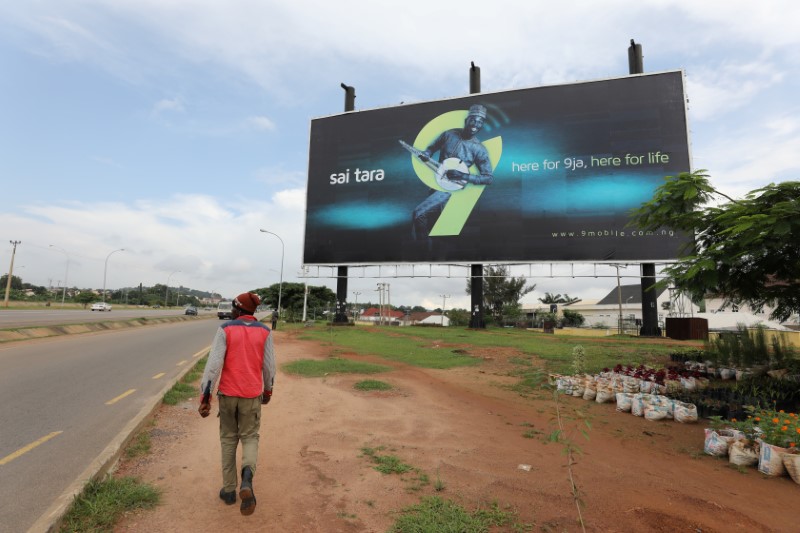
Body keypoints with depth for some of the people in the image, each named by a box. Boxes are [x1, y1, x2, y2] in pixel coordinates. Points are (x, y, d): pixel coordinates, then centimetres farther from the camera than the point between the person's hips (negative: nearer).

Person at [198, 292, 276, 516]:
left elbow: (214, 363, -14)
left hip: (228, 393, 0)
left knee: (228, 439, 17)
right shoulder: (264, 331, -3)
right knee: (250, 437, 12)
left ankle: (229, 489, 23)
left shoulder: (225, 329, -8)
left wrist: (206, 396, -8)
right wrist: (268, 390, 16)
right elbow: (269, 365, 0)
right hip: (252, 394, 0)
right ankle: (247, 477, -15)